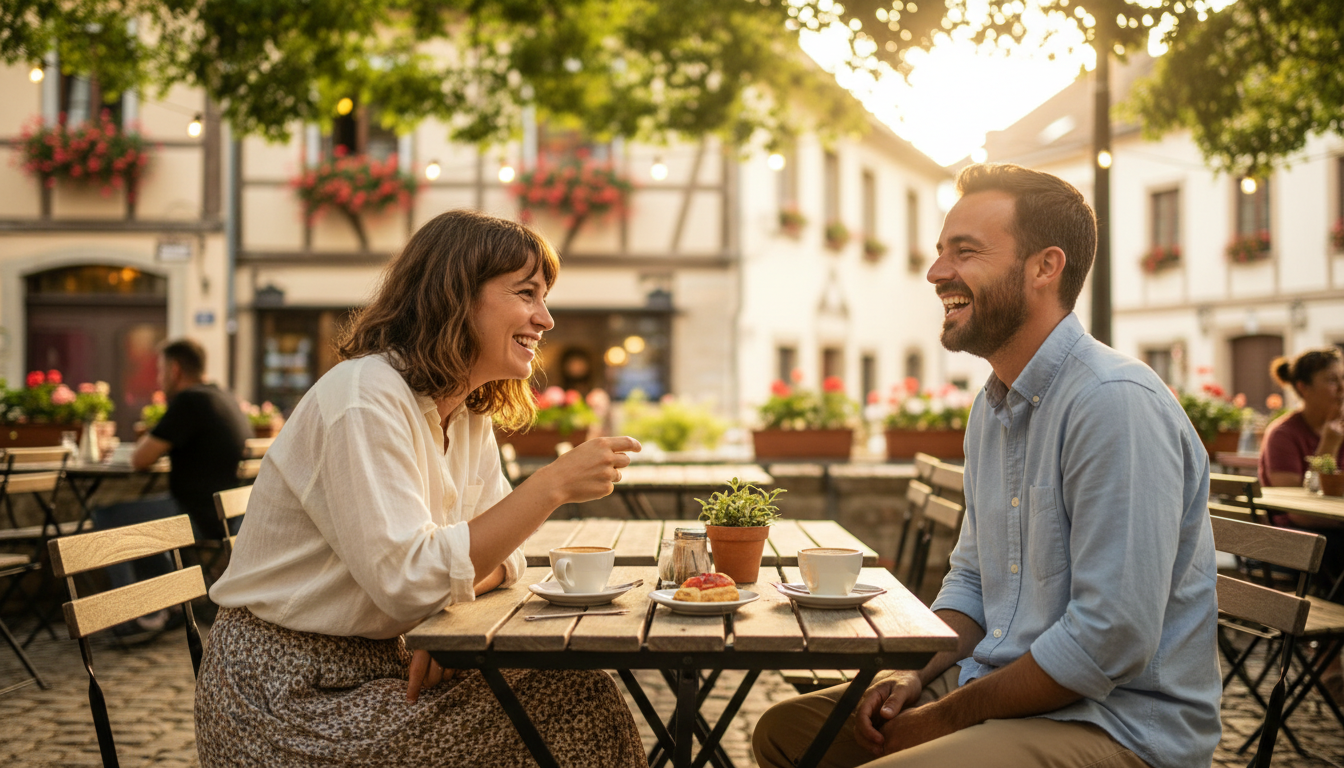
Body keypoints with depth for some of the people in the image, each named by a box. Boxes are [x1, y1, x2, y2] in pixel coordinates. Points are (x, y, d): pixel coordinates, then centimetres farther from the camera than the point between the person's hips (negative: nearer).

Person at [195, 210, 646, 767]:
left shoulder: (469, 418, 8)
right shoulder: (365, 396, -20)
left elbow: (497, 551, 8)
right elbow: (409, 581, -27)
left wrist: (454, 593, -14)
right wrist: (553, 485, -27)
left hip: (378, 667, 8)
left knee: (585, 694, -7)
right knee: (580, 713, -15)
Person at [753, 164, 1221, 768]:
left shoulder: (1117, 402, -21)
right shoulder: (991, 407, 11)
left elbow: (1110, 641, -25)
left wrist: (948, 716, -15)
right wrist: (914, 674, 2)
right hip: (996, 688, 9)